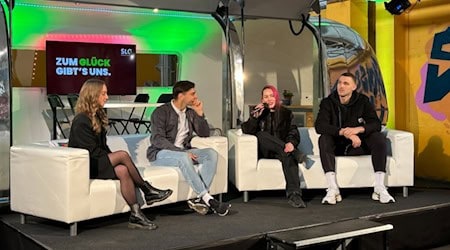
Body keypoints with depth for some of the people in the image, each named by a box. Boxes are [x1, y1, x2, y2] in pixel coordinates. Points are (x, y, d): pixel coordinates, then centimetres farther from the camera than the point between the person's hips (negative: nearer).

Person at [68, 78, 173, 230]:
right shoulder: (81, 121, -14)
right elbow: (92, 151, -18)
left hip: (98, 162, 8)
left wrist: (113, 159, -1)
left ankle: (136, 215, -29)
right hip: (85, 166, -8)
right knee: (123, 154, -25)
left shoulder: (97, 117, 16)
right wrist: (115, 158, -13)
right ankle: (147, 191, -13)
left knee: (123, 170, -24)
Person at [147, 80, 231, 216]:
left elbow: (205, 134, 10)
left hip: (183, 151, 6)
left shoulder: (190, 112, 11)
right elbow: (158, 140, -19)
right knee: (183, 158, -38)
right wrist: (182, 151, -27)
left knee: (211, 153, -18)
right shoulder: (161, 112, -8)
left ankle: (200, 198, -29)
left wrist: (200, 114, -4)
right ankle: (208, 199, -35)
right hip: (160, 153, -6)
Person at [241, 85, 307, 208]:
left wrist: (291, 143, -21)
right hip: (264, 151, 1)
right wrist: (255, 117, -16)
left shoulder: (286, 113, 16)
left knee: (288, 155, -37)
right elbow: (246, 130, 1)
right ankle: (294, 152, -36)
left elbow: (294, 133, 3)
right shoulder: (259, 112, 16)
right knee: (262, 134, -31)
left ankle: (294, 194, -51)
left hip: (281, 150, -1)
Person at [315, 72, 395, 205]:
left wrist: (358, 129, -34)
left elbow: (376, 124, -13)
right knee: (323, 139, -31)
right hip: (337, 146, -1)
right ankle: (333, 190, -38)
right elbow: (319, 126, -23)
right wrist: (344, 132, -36)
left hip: (358, 146, 1)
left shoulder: (362, 101, -2)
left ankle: (379, 188, -26)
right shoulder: (328, 103, -7)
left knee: (379, 138, -24)